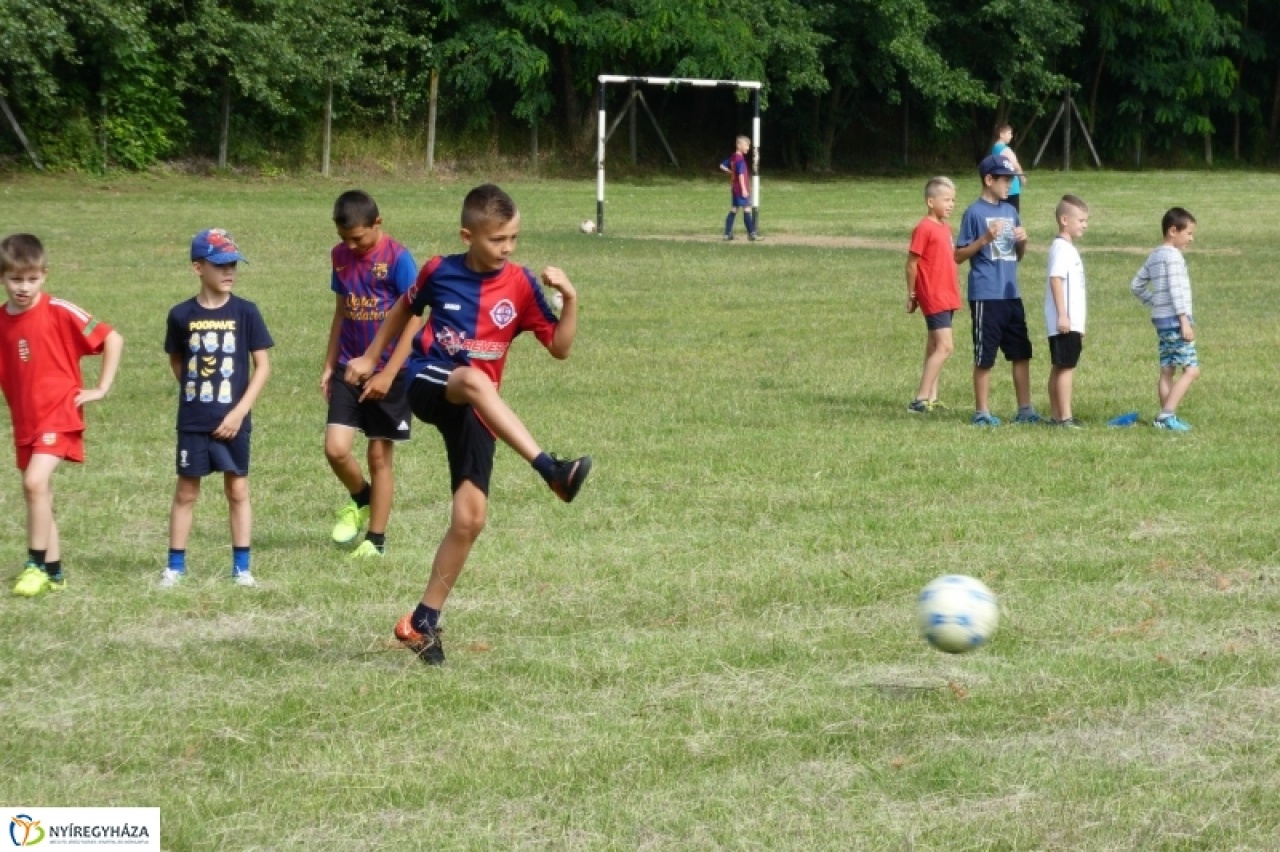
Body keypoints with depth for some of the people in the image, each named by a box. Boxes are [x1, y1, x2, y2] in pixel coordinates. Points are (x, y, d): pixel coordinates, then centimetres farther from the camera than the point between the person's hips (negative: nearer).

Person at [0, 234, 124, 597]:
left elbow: (112, 339, -8)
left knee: (35, 482, -22)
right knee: (37, 492, 11)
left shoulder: (59, 312, -11)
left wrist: (101, 388, -7)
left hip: (60, 414, -6)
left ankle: (36, 564, -12)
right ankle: (54, 573, 22)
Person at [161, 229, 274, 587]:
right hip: (192, 422, 0)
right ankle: (175, 565, 13)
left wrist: (239, 411, -10)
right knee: (186, 492, 6)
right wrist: (195, 392, 4)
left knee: (238, 490, 7)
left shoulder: (245, 312, -5)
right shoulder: (182, 315, -3)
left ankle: (242, 566, 14)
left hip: (232, 420, 0)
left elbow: (263, 365, -3)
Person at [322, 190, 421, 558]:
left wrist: (389, 373, -19)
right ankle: (360, 500, 22)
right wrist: (329, 366, 13)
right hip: (349, 369, 4)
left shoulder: (397, 258, -13)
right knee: (335, 448, -9)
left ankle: (376, 539, 15)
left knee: (379, 456, 3)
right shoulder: (341, 256, 5)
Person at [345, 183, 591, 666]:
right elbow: (405, 309, 20)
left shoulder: (520, 285, -1)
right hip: (427, 384, -2)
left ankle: (423, 622, 8)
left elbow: (559, 348, -1)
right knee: (475, 381, -39)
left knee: (470, 517, -5)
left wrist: (570, 299, -16)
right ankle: (551, 471, -50)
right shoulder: (439, 272, -1)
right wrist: (371, 358, 27)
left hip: (476, 408, 2)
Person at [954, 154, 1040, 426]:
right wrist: (985, 239, -19)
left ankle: (1025, 409, 15)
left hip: (1011, 295, 6)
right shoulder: (975, 212, -6)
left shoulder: (1010, 212, 13)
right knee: (985, 357, 0)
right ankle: (982, 412, 9)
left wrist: (1022, 241, -1)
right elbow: (959, 255, -6)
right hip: (985, 296, -6)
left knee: (1022, 353, 8)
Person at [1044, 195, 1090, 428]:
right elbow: (1055, 279, -22)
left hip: (1070, 321, 10)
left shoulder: (1069, 248, 18)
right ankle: (1065, 417, -10)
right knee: (1066, 367, -10)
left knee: (1059, 367, 12)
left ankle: (1056, 416, 17)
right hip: (1065, 322, -10)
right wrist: (1062, 315, -25)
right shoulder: (1062, 248, -13)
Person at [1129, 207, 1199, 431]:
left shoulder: (1154, 257, 15)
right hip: (1175, 319, -10)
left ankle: (1165, 417, 10)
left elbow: (1136, 284, 20)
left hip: (1161, 320, 10)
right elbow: (1176, 290, -18)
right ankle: (1167, 414, -16)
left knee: (1167, 371, 10)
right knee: (1191, 369, -10)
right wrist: (1185, 321, -20)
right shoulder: (1173, 256, -12)